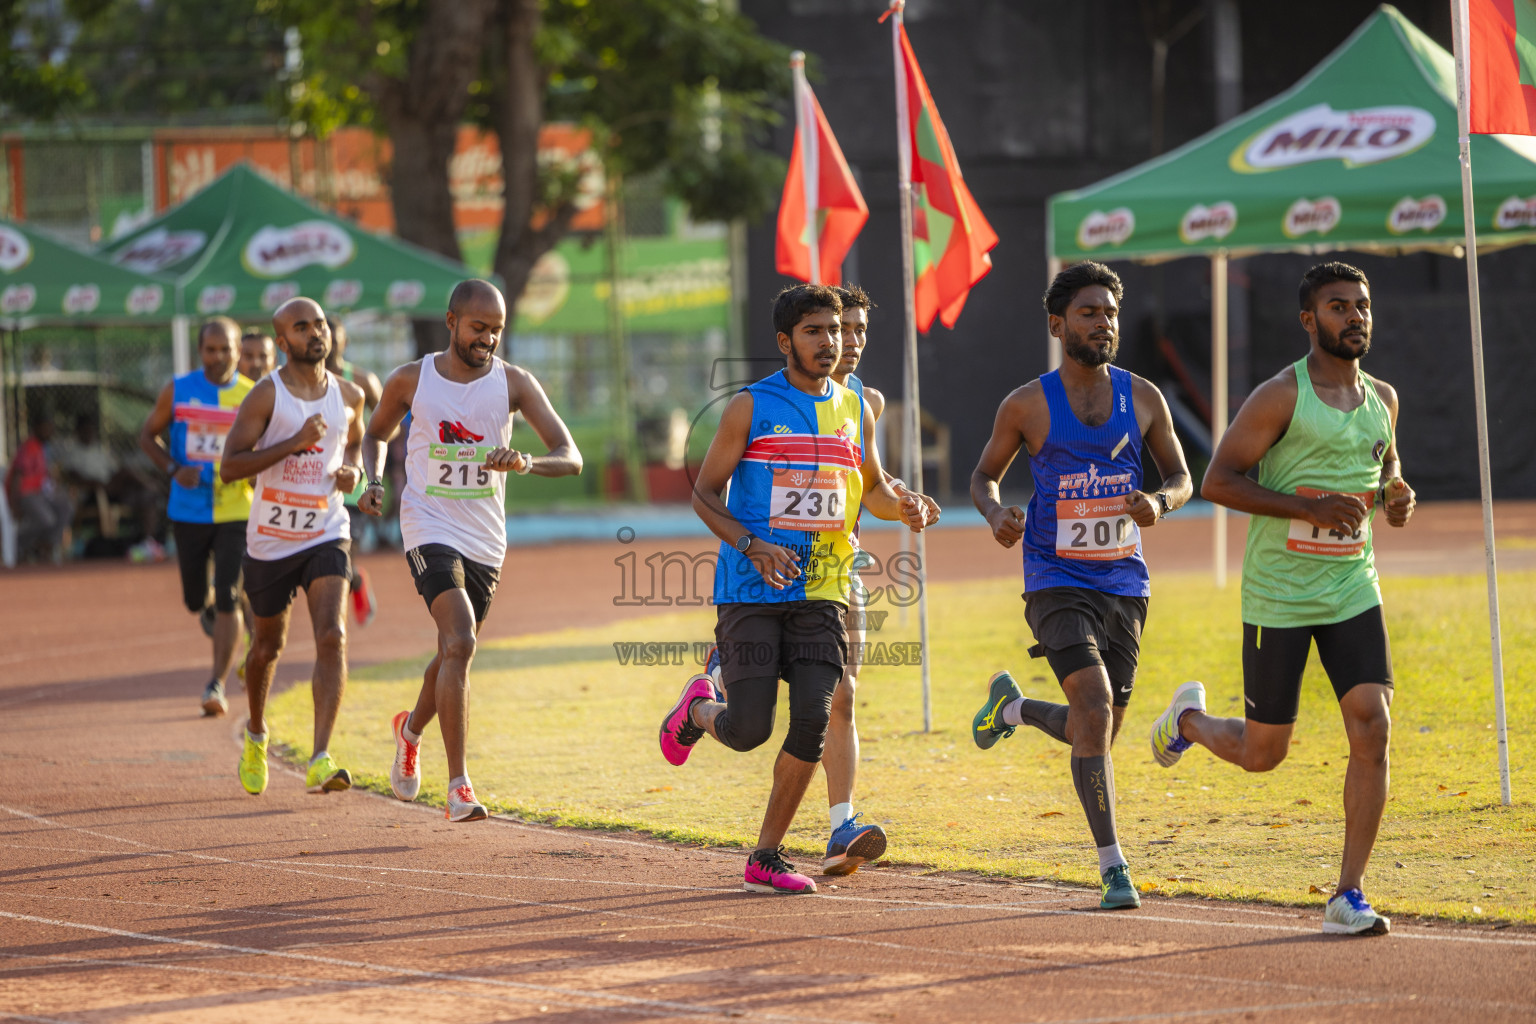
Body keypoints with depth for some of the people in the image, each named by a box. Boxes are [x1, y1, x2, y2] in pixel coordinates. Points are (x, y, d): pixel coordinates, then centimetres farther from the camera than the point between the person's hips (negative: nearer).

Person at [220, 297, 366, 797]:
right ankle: (256, 734, 44)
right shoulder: (266, 396, -12)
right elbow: (229, 467, -18)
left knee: (332, 637, -19)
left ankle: (320, 761, -24)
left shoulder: (348, 395, 2)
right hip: (270, 542, -2)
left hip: (327, 536, 2)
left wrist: (352, 470, 0)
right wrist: (294, 443, -27)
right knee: (268, 645, 15)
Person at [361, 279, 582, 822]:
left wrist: (527, 462, -32)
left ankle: (412, 728, 51)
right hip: (429, 528, -3)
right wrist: (374, 481, -4)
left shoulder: (513, 383, -4)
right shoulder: (410, 381, -4)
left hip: (484, 540, 3)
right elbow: (377, 433, 16)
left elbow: (570, 457, -11)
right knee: (460, 642, -23)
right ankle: (459, 785, -22)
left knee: (454, 653, 17)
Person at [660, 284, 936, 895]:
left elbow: (872, 487, 24)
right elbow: (705, 493, -1)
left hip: (821, 592, 4)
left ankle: (766, 856, 5)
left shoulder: (855, 410, 10)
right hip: (750, 592, -4)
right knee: (748, 730, -7)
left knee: (813, 719, -9)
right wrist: (751, 545, -16)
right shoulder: (751, 407, -4)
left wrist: (904, 508, 1)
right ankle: (697, 709, 31)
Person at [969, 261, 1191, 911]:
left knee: (1096, 730, 10)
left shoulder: (1143, 399, 3)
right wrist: (996, 515, -13)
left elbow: (1181, 476, 13)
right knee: (1095, 708, -22)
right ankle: (1113, 869, -17)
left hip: (1124, 583, 4)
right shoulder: (1026, 406, -4)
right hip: (1057, 582, -4)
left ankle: (1013, 707, 43)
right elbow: (984, 475, 9)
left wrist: (1160, 503, -11)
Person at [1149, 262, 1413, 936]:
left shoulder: (1382, 399, 8)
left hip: (1352, 593, 4)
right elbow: (1217, 481, -13)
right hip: (1277, 596, -4)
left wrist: (1394, 495, 3)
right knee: (1261, 754, 4)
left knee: (1372, 732, -13)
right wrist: (1310, 508, -23)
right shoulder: (1280, 396, -11)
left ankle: (1348, 896, -7)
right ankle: (1189, 718, 39)